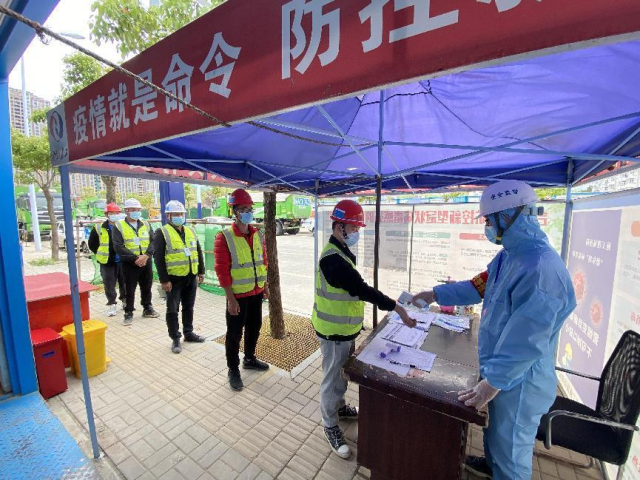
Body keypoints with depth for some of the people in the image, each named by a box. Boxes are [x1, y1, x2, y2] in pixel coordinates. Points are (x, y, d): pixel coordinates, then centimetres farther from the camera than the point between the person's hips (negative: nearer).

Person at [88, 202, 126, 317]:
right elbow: (92, 244, 8)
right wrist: (102, 255, 2)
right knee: (109, 285, 4)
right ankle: (112, 304, 17)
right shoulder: (99, 228, -2)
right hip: (107, 263, -1)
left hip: (122, 261, 1)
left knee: (124, 282, 12)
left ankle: (125, 300, 30)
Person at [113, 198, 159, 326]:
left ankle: (147, 309, 29)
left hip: (146, 262, 4)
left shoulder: (145, 224, 8)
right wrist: (135, 258, -18)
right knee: (129, 289, 5)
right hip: (129, 263, -3)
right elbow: (118, 246, -11)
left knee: (147, 287, 14)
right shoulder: (119, 226, -3)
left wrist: (146, 255, -15)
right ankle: (128, 313, 19)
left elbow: (153, 241, 1)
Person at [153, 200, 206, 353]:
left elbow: (198, 252, 14)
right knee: (173, 310, 6)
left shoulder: (191, 231, 9)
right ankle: (175, 338, 19)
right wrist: (164, 280, -15)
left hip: (191, 277, 5)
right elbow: (158, 258, -12)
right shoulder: (162, 233, -8)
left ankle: (188, 333, 31)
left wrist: (201, 271, 10)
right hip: (174, 278, -5)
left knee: (188, 307, 16)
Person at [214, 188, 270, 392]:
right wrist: (230, 299, -17)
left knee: (254, 327, 20)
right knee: (235, 333, 9)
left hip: (256, 292, 6)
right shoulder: (224, 237, -15)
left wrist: (265, 285, 12)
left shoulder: (258, 235, 3)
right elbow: (222, 270, -16)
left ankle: (249, 359, 42)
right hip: (238, 295, -6)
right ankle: (233, 370, 29)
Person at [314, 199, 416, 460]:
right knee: (333, 378, 10)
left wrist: (352, 330, 16)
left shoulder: (341, 252, 7)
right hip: (333, 331, -9)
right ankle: (330, 425, 31)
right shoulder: (333, 258, -27)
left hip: (344, 328, 9)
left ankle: (340, 407, 48)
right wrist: (397, 308, -25)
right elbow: (361, 289, -30)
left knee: (342, 373, 26)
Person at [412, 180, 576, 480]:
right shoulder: (509, 255, 0)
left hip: (518, 380, -9)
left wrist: (493, 381, -23)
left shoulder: (541, 268, -32)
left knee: (511, 447, 16)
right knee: (496, 429, 32)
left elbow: (526, 340, -31)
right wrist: (435, 294, 10)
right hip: (500, 370, 9)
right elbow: (477, 287, 11)